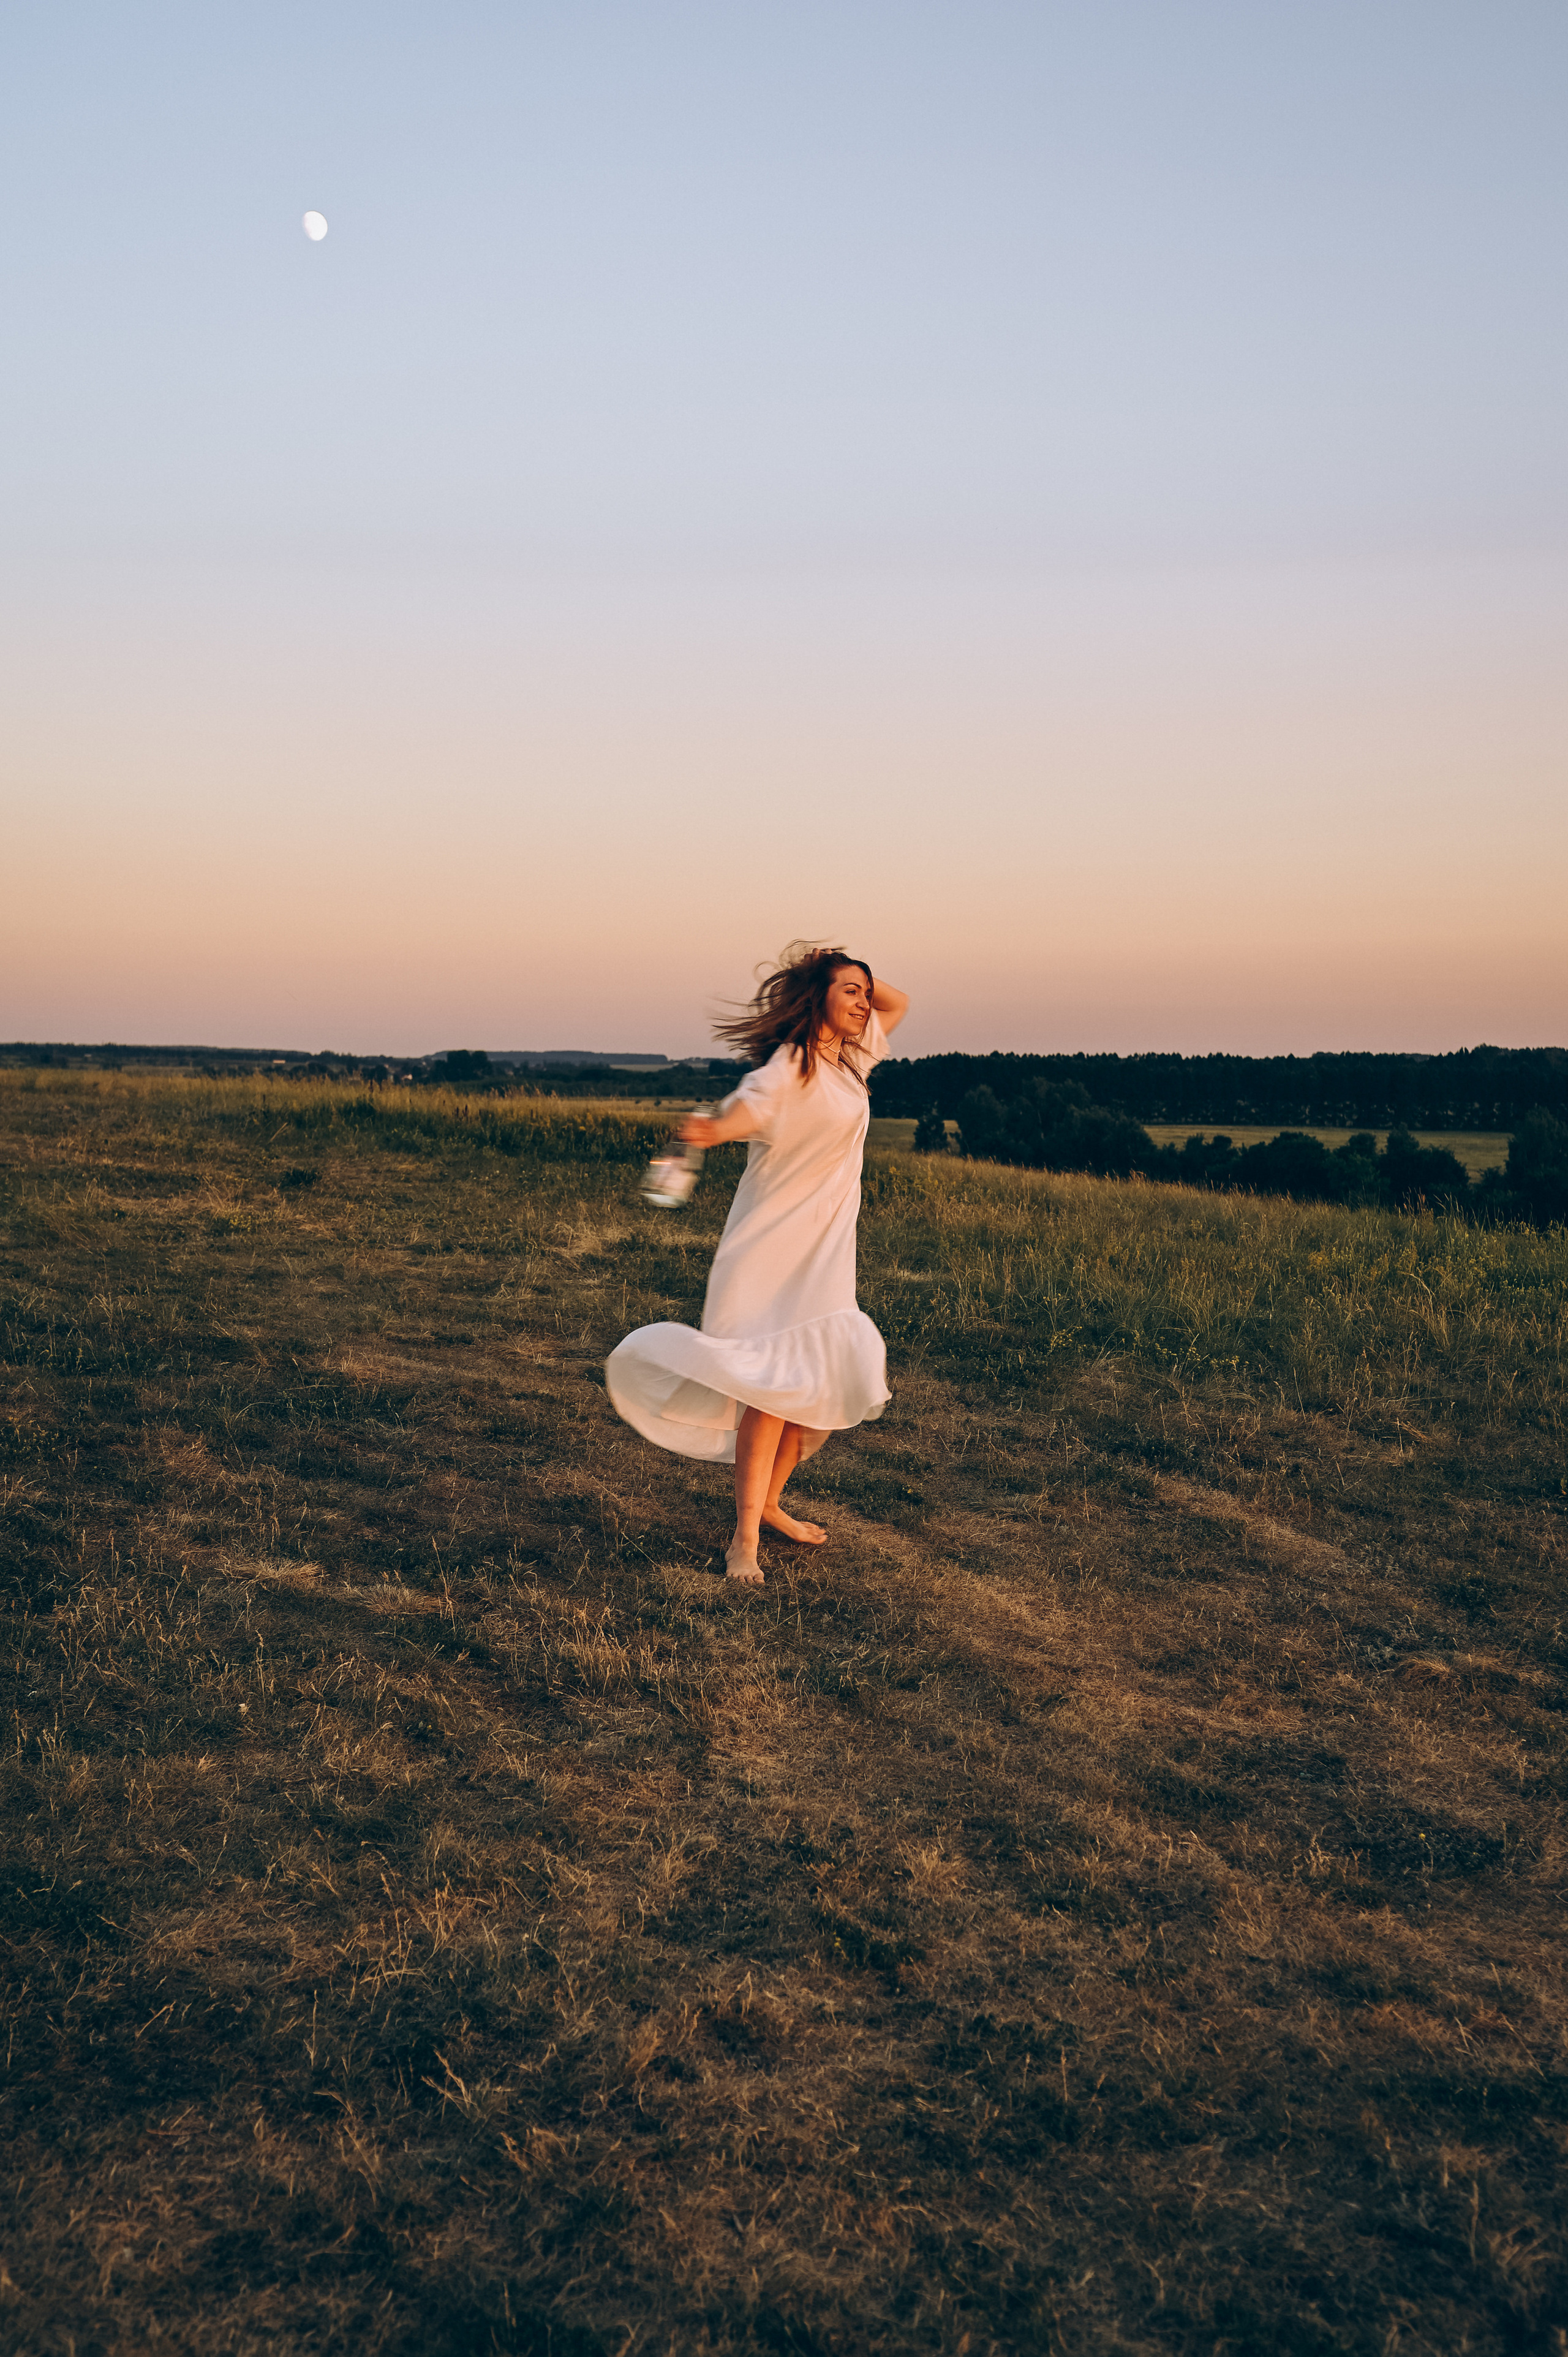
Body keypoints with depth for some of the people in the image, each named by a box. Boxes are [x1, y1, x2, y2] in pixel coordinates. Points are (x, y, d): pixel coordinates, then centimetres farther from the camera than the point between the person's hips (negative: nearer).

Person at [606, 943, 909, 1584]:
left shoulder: (850, 1054, 10)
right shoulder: (789, 1066, -15)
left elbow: (897, 1002, 25)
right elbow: (751, 1105, -36)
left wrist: (861, 979, 6)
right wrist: (714, 1128, -59)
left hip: (828, 1251, 8)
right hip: (774, 1245, -8)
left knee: (823, 1382, 7)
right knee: (774, 1384, -13)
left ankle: (768, 1503, 24)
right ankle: (745, 1538, -9)